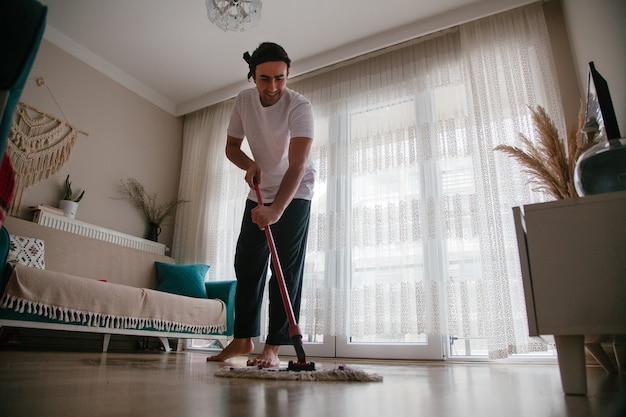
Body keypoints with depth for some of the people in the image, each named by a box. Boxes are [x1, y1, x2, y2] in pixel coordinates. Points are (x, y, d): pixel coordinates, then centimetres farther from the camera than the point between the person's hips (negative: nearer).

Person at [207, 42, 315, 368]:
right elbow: (232, 146, 3)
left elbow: (297, 165, -36)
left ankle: (273, 347, -2)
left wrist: (276, 209, -50)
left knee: (287, 268, -10)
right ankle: (243, 338, 17)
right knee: (247, 262, 4)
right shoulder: (244, 100, -8)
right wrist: (249, 165, -20)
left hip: (295, 193, -5)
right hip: (260, 192, 5)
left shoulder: (299, 106, -25)